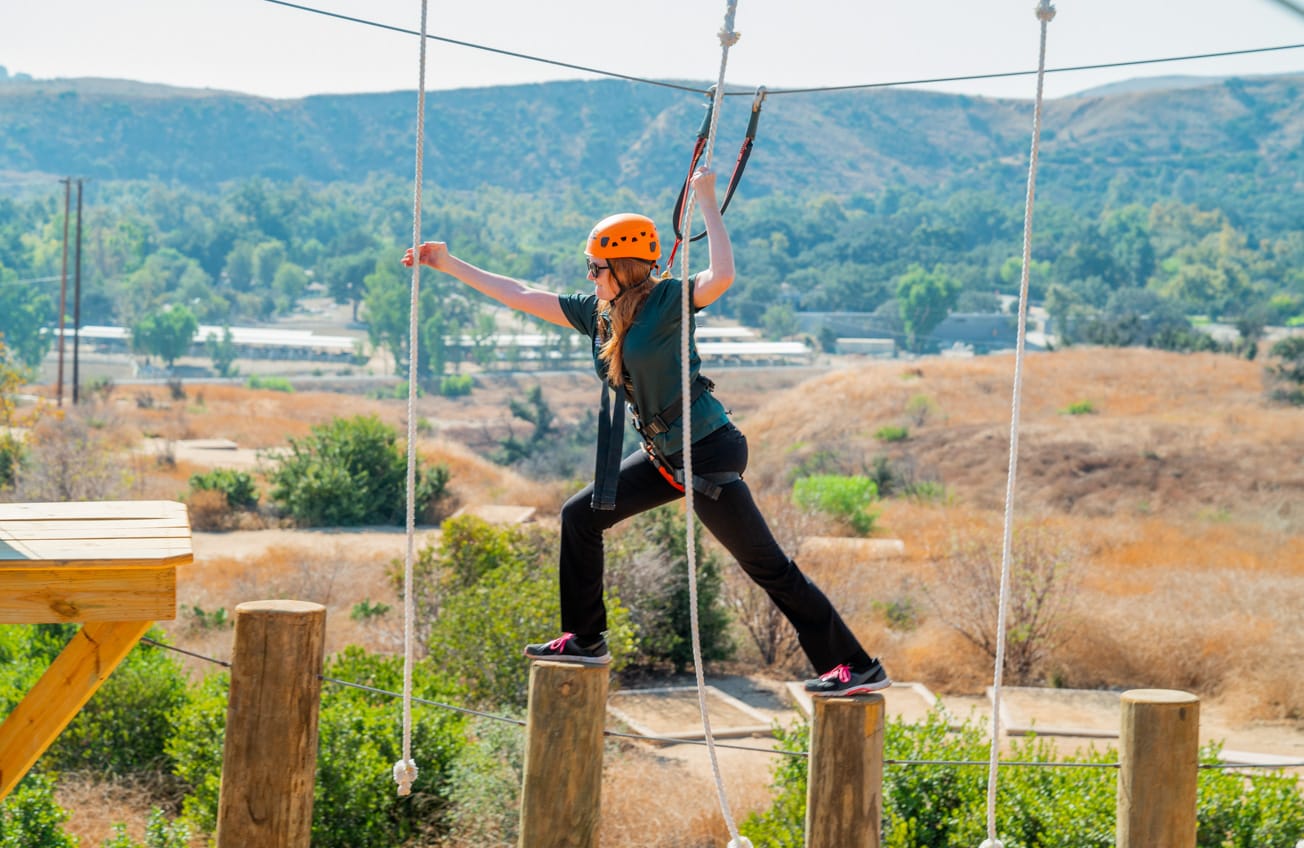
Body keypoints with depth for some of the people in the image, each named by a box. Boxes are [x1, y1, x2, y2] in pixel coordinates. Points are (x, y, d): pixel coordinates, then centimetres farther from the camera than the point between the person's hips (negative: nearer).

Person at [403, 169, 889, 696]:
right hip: (667, 456, 8)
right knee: (580, 516, 12)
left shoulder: (665, 302, -15)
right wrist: (449, 265, 16)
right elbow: (520, 296, 14)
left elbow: (721, 277, -35)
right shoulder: (597, 313, 7)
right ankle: (585, 641, 23)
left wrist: (706, 200, -28)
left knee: (768, 566, -6)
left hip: (709, 453, -8)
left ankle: (858, 668, 0)